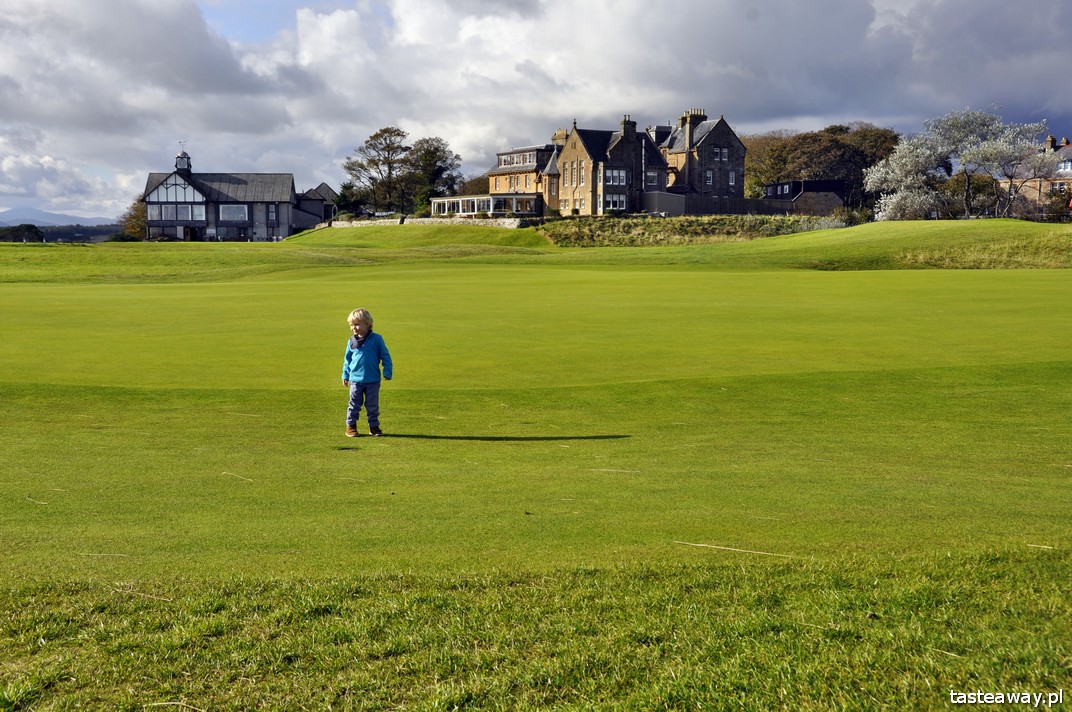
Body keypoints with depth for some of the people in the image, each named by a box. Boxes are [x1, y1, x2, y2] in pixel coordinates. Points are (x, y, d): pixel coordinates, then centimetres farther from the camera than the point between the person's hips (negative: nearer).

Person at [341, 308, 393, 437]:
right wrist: (345, 375, 12)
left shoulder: (376, 339, -5)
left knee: (373, 405, 6)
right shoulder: (351, 341, 4)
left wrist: (388, 372, -3)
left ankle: (374, 426, 17)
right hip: (355, 379, 2)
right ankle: (351, 426, 13)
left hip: (373, 380, -2)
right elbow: (347, 359, 14)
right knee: (354, 404, 5)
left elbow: (385, 356, 0)